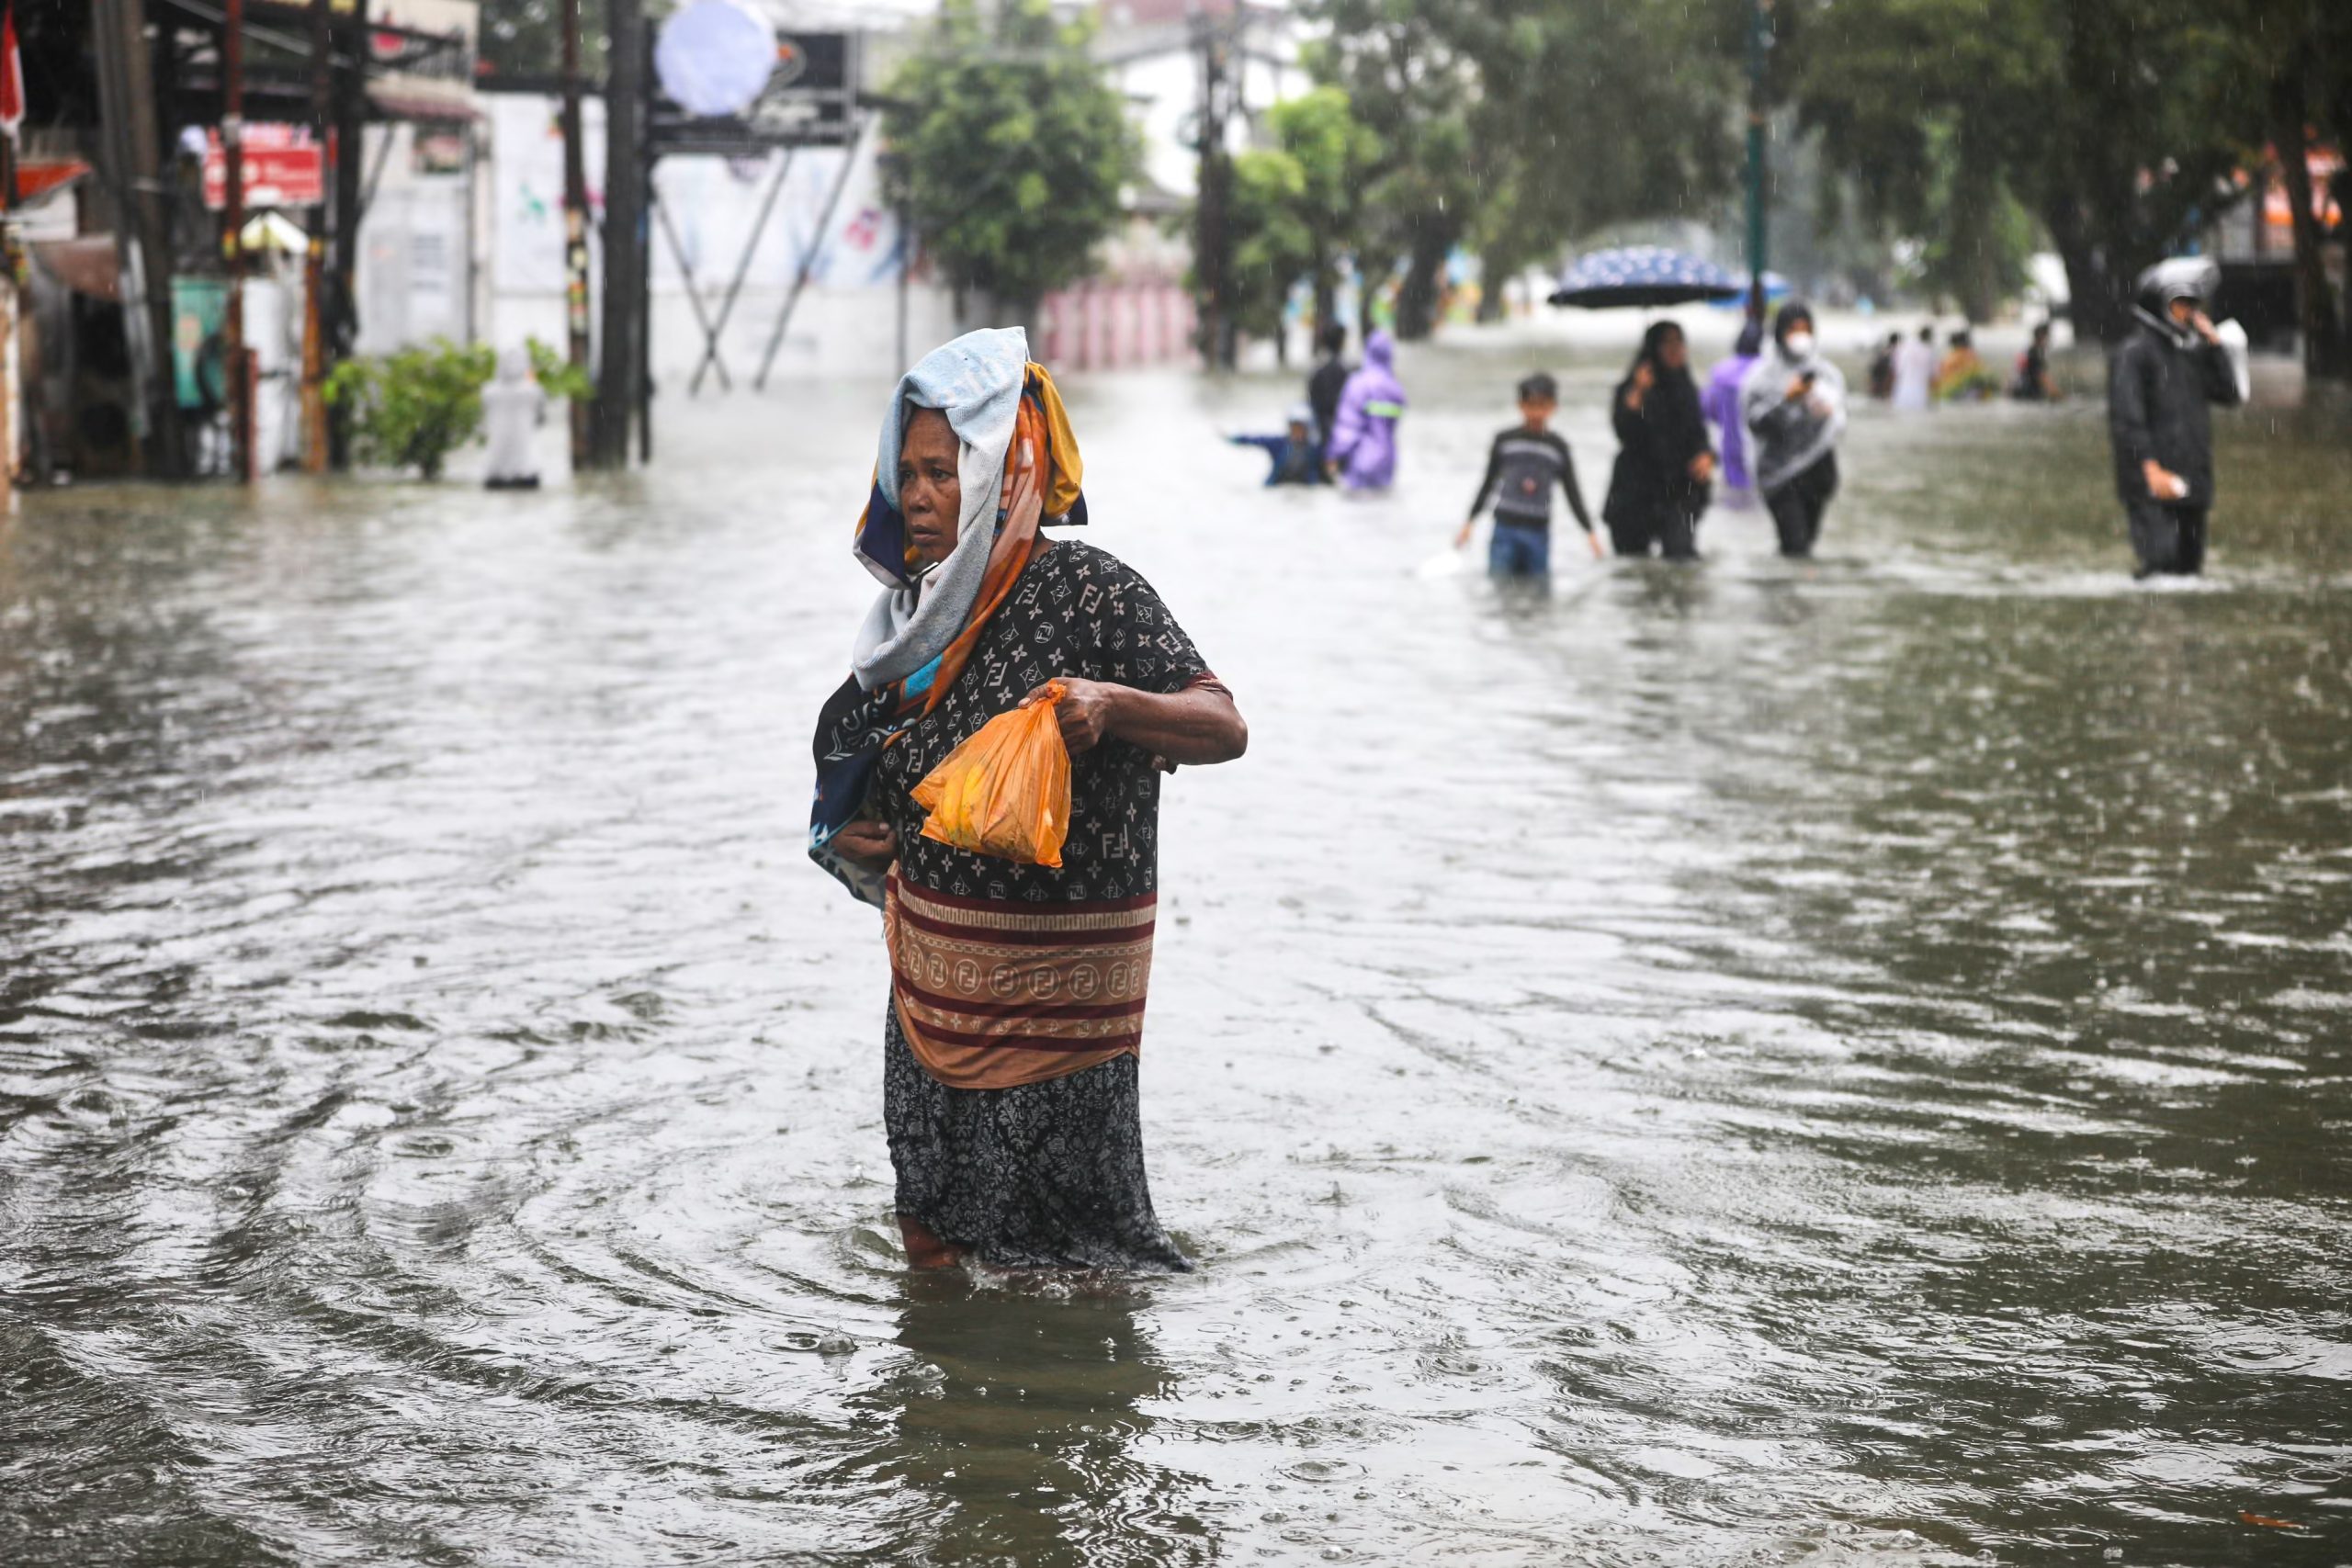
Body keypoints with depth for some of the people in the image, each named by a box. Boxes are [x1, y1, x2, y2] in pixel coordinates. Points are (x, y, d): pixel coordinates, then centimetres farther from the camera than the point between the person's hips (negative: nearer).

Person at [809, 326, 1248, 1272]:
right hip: (933, 976, 7)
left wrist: (1111, 705, -40)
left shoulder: (1086, 590, -14)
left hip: (1054, 978, -7)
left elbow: (1225, 729, -22)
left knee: (1063, 1257, 3)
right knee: (934, 1246, 13)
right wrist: (854, 836, 6)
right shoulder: (925, 605, 9)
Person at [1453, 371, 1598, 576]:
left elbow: (1573, 493, 9)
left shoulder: (1558, 448, 6)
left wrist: (1589, 531, 3)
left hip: (1538, 533, 1)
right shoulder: (1505, 441, 3)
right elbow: (1488, 483, 11)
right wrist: (1469, 522, 10)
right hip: (1505, 528, -1)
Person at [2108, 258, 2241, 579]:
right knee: (2161, 563, -16)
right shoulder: (2134, 353, -7)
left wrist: (2214, 344, 3)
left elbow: (2230, 395, 11)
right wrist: (2152, 469, -20)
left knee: (2188, 565, 8)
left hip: (2192, 482, 7)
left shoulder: (2193, 351, 15)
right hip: (2152, 490, -7)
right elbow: (2126, 418, -13)